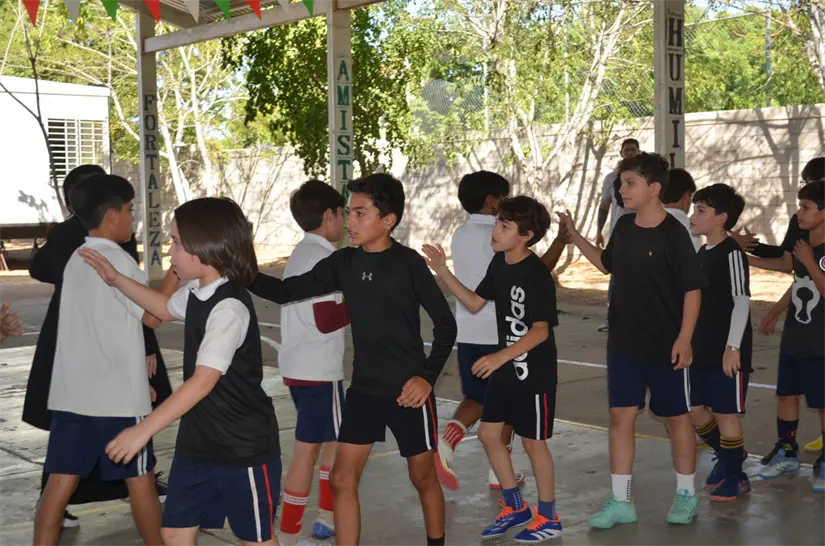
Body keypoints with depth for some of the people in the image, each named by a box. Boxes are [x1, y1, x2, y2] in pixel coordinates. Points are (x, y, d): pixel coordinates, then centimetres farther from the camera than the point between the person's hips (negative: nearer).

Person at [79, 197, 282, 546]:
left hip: (243, 445, -9)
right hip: (198, 439, 9)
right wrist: (116, 279, 21)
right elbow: (166, 308, 30)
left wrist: (143, 430, -29)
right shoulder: (196, 292, 4)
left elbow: (203, 382, -29)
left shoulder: (230, 307, -25)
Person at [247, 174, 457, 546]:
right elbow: (286, 291, 3)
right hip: (363, 389, 4)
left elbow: (445, 323, -10)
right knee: (342, 480, 2)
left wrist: (428, 376, -18)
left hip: (408, 390, -4)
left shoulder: (408, 263, -13)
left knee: (423, 478, 13)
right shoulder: (344, 262, 1)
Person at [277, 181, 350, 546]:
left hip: (298, 366, 10)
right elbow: (326, 321, -23)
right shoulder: (323, 258, -17)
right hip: (318, 371, -10)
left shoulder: (300, 255, 13)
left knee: (334, 439, 21)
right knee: (307, 451, -3)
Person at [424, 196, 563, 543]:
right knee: (488, 434, 11)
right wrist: (443, 272, 2)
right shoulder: (499, 263, 3)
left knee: (533, 442, 3)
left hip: (534, 372, -8)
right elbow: (475, 303, 11)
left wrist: (500, 357, -35)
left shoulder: (537, 275, -22)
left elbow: (541, 330, -26)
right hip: (505, 368, 8)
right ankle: (515, 508, 28)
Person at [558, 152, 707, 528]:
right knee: (621, 416, 6)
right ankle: (620, 502, 14)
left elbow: (693, 288, -13)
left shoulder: (673, 233, -15)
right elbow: (607, 264, 19)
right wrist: (573, 235, 10)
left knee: (676, 416, 11)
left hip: (665, 346, -5)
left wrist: (684, 338, -18)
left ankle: (686, 494, 28)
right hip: (623, 343, 6)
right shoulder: (624, 227, 3)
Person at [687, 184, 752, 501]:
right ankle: (726, 457, 34)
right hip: (701, 350, 8)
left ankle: (735, 477, 14)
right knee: (695, 410, 13)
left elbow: (742, 302, -17)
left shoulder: (732, 253, -13)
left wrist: (733, 347, -21)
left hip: (727, 352, -8)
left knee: (726, 413, 0)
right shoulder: (701, 253, 12)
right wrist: (689, 343, 21)